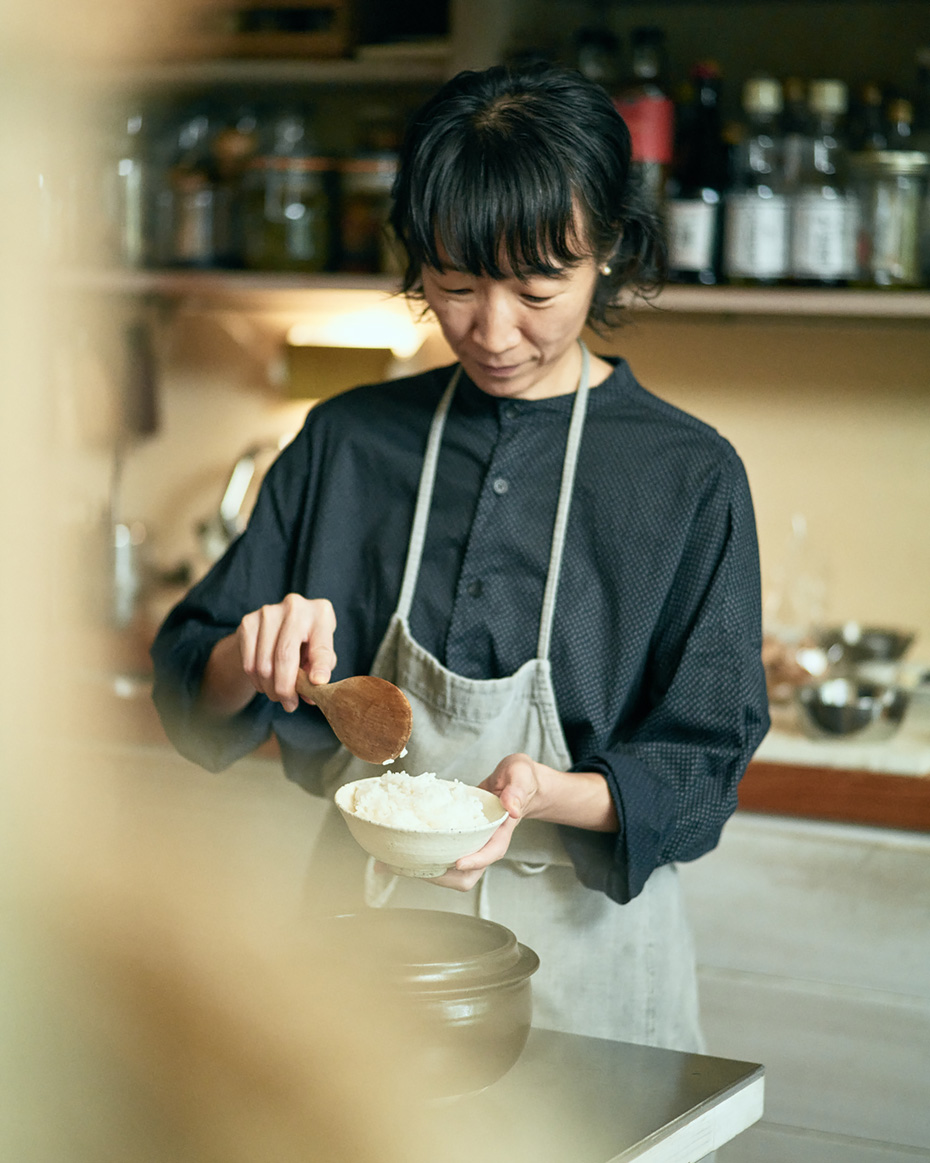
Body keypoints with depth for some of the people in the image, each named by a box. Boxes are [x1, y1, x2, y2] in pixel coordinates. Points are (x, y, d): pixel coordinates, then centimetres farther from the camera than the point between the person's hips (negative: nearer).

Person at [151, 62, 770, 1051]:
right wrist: (253, 658, -19)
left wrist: (548, 794, -26)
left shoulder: (689, 477, -8)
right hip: (361, 931, 2)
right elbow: (192, 698, 3)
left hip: (577, 958, -2)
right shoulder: (346, 442, 0)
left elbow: (702, 766, -8)